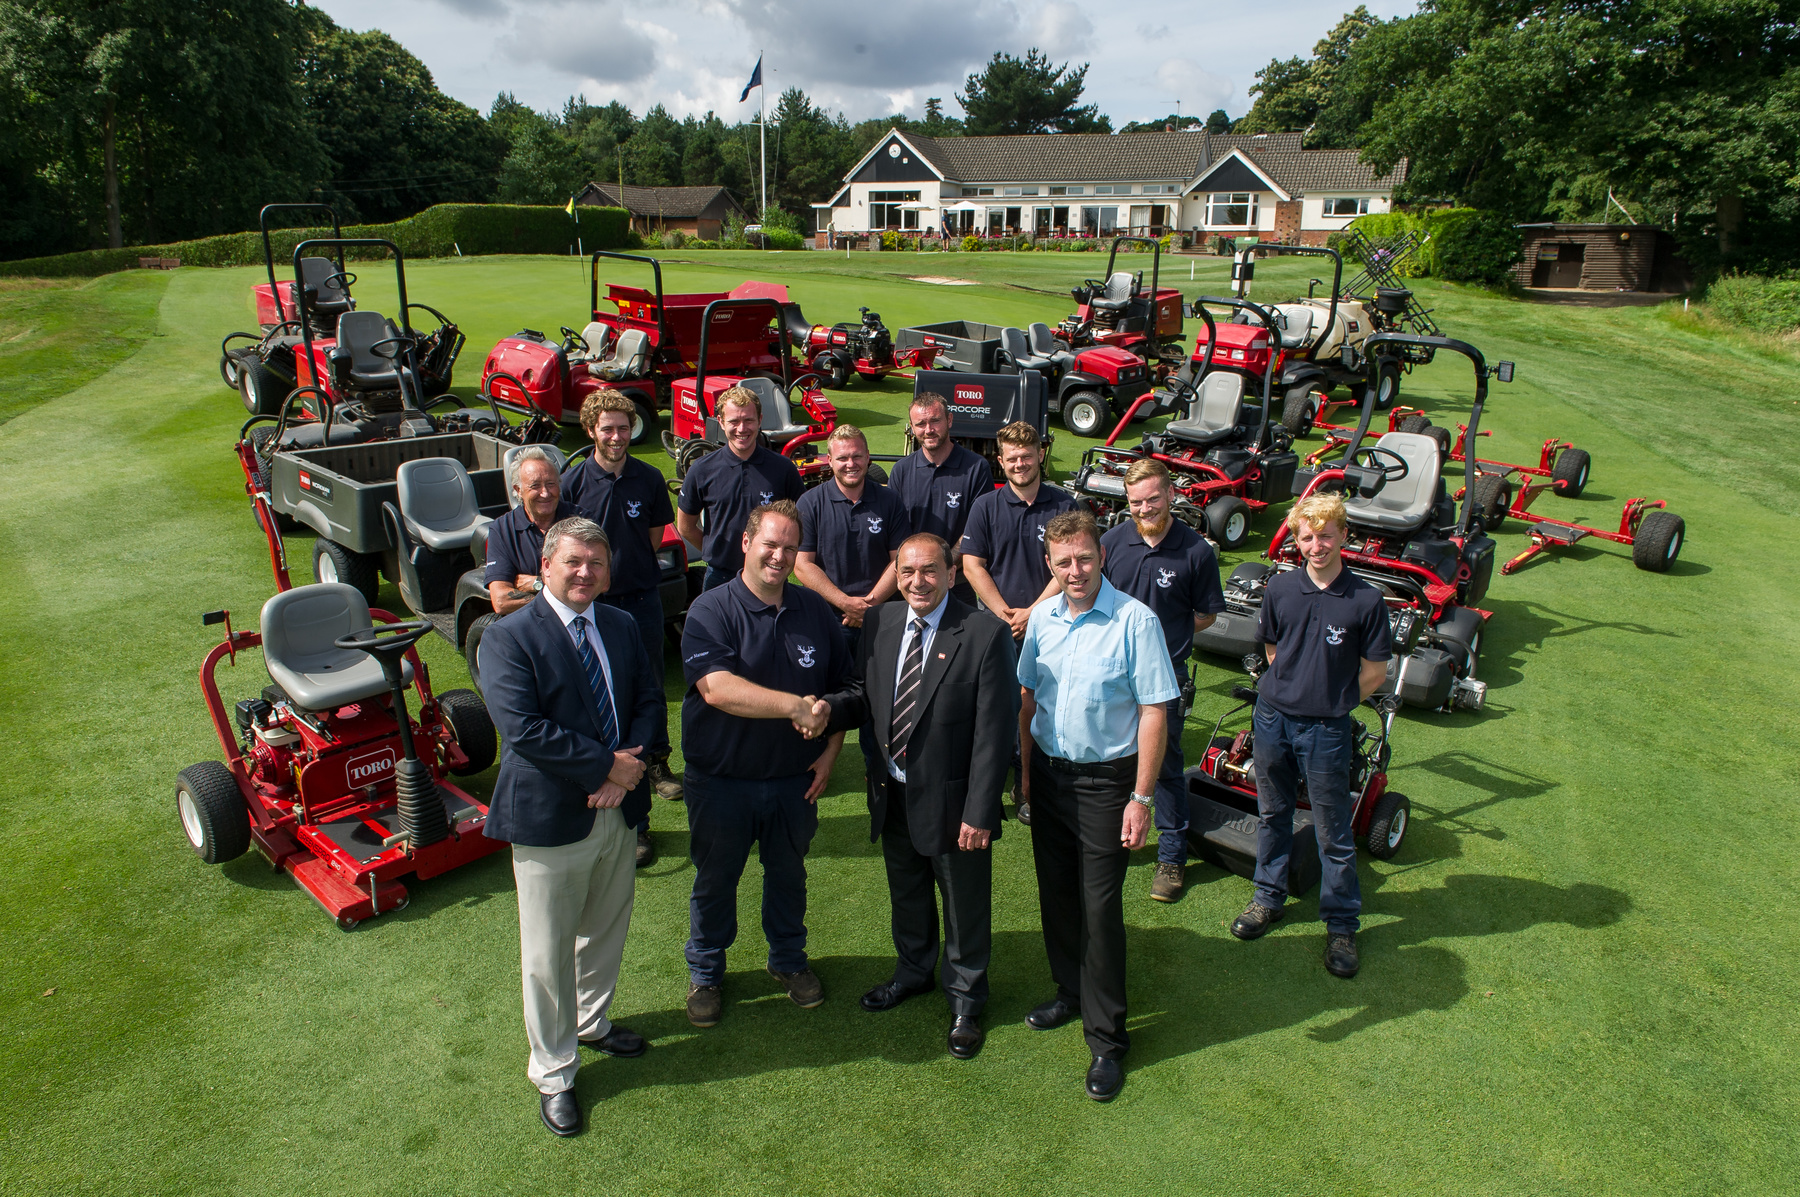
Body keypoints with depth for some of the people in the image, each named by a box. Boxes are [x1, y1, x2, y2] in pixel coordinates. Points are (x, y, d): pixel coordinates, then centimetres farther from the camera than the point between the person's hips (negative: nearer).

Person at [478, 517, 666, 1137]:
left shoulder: (622, 628, 5)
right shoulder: (509, 636, -14)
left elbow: (650, 703, 4)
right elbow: (524, 728, -23)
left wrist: (630, 764, -15)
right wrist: (608, 765, -21)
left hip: (616, 808, 6)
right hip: (549, 817, -6)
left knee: (608, 930, 23)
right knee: (548, 954, 9)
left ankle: (592, 1023, 49)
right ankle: (552, 1074, 29)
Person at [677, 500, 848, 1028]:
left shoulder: (815, 610, 0)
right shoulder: (711, 610, -14)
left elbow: (841, 687, 8)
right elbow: (716, 688, -28)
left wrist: (830, 751, -1)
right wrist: (794, 706, -34)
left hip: (795, 779, 3)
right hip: (721, 780, -3)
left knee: (788, 874, 20)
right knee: (715, 880, 15)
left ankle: (789, 959, 43)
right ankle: (705, 973, 36)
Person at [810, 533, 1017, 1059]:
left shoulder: (985, 633, -17)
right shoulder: (879, 623, 0)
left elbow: (994, 730, -17)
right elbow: (864, 695, 8)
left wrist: (979, 813, -19)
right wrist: (829, 706, -15)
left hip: (951, 800, -5)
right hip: (893, 797, 5)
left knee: (965, 905, 14)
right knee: (906, 894, 26)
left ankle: (965, 998, 39)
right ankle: (913, 971, 52)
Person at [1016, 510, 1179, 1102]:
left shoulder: (1135, 621, -16)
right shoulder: (1043, 617, 1)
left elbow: (1154, 713, -15)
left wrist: (1141, 798, -16)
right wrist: (1024, 766, 9)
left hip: (1105, 781, -5)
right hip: (1048, 774, 5)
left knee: (1100, 907, 1)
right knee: (1056, 892, 17)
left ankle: (1106, 1040, 15)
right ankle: (1070, 991, 40)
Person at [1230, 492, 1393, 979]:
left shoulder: (1366, 601, -12)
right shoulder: (1280, 589, -3)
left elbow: (1374, 672, -3)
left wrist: (1331, 702, 3)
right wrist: (1299, 690, 10)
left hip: (1326, 730, -3)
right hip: (1272, 718, 3)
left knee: (1333, 833, 8)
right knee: (1272, 815, 19)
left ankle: (1341, 925, 24)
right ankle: (1269, 898, 37)